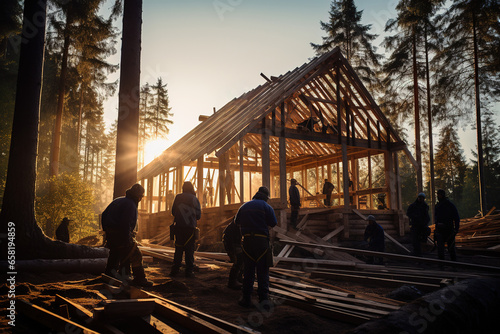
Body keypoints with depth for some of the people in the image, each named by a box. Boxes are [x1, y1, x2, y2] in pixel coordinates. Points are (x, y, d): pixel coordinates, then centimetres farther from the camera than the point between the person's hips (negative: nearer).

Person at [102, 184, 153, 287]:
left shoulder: (118, 201, 16)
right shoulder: (131, 205, -15)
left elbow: (104, 215, 21)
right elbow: (125, 224, -24)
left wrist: (106, 230, 23)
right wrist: (127, 240, -21)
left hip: (110, 234, 9)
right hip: (120, 235, -9)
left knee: (114, 254, 24)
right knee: (135, 255, -3)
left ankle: (108, 275, 35)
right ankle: (139, 279, -1)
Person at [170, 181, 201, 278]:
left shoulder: (178, 197, 4)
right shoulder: (194, 199, 0)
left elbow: (173, 212, 10)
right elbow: (198, 215, 4)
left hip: (179, 227, 2)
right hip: (190, 228, -2)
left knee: (178, 249, 9)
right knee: (189, 250, 3)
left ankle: (175, 270, 9)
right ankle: (189, 271, 2)